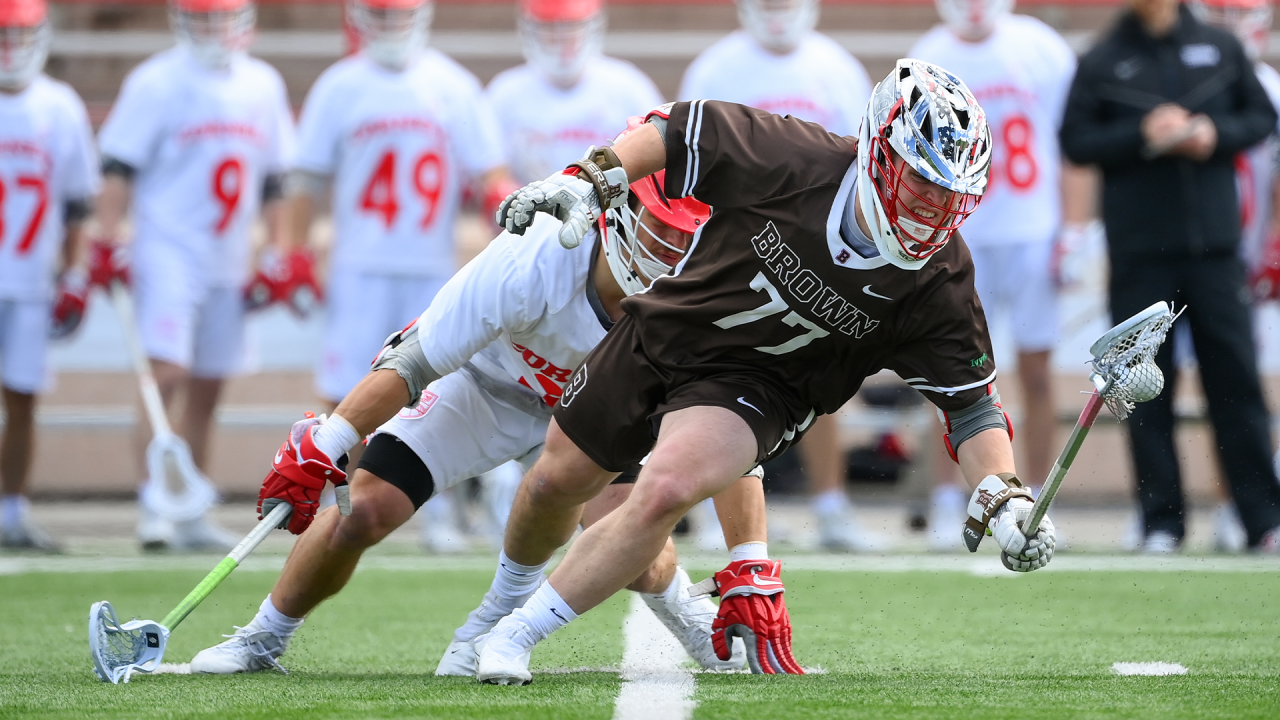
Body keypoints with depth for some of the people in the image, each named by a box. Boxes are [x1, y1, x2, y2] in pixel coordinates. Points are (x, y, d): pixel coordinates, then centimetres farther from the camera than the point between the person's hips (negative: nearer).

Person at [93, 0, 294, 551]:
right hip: (168, 252, -6)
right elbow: (118, 169, -8)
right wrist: (109, 244, -14)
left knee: (207, 392, 8)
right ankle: (154, 506, -16)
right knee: (166, 374, -16)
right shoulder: (157, 84, -7)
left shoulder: (263, 87, 11)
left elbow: (274, 180, 18)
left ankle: (191, 520, 13)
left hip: (228, 263, 6)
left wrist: (279, 255, 14)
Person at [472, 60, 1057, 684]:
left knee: (665, 490, -28)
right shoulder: (798, 161, -27)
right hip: (663, 330, 1)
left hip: (759, 383, -1)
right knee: (556, 481, 14)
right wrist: (592, 181, -19)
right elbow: (680, 129, -12)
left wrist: (1006, 499, -26)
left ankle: (517, 634, -9)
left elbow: (972, 402, -13)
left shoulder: (938, 283, -22)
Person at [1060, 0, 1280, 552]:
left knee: (1235, 376, -1)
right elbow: (1075, 141, 0)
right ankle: (1162, 521, 6)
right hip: (1139, 251, -1)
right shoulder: (1102, 63, 4)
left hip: (1214, 243, 1)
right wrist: (1142, 135, -14)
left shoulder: (1220, 49, 9)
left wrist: (1216, 134, -8)